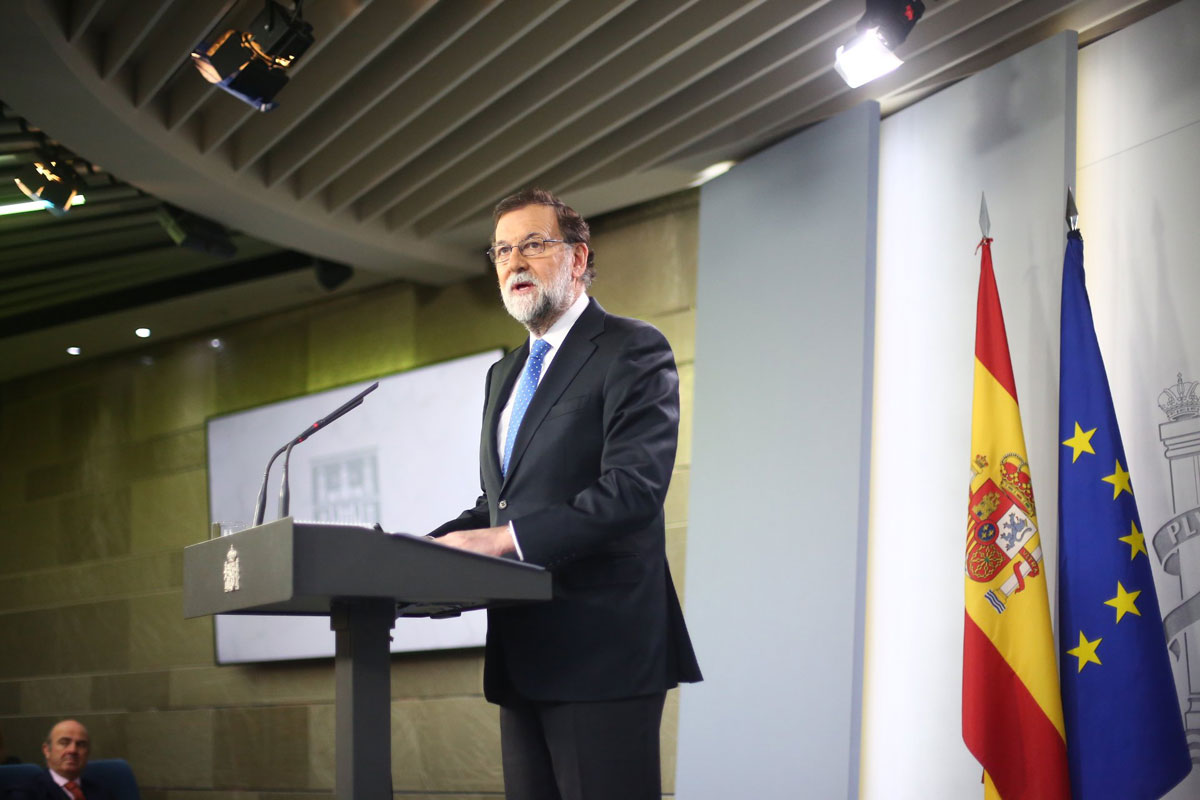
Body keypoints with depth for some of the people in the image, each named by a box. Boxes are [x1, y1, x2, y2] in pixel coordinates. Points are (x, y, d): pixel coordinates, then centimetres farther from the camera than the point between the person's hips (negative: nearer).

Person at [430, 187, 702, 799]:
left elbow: (634, 490, -18)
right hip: (523, 656, 8)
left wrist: (509, 539, -23)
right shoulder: (504, 375, 23)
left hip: (601, 653, -8)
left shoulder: (631, 351, -5)